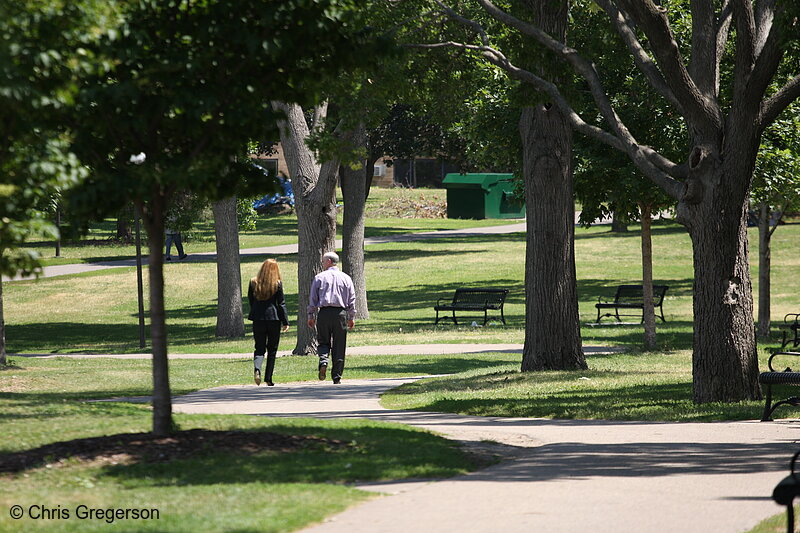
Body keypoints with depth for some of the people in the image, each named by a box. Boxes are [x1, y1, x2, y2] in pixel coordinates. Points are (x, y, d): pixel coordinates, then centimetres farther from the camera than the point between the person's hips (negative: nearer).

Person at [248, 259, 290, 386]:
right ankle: (268, 379, 9)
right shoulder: (277, 284, -6)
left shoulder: (254, 283, 1)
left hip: (258, 319, 2)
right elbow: (281, 304, -5)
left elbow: (250, 300, 9)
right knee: (272, 349, 10)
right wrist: (285, 322, -1)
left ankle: (257, 368, -23)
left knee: (259, 348, 7)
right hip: (274, 318, -2)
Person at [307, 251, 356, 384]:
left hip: (324, 312, -1)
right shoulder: (346, 278, 7)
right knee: (339, 346, 6)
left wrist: (311, 316, 7)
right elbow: (352, 299, 6)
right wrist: (352, 317, 11)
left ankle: (323, 361, -19)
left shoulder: (319, 277, 3)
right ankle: (337, 376, 5)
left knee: (323, 342, 11)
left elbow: (313, 298, 2)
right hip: (341, 313, 1)